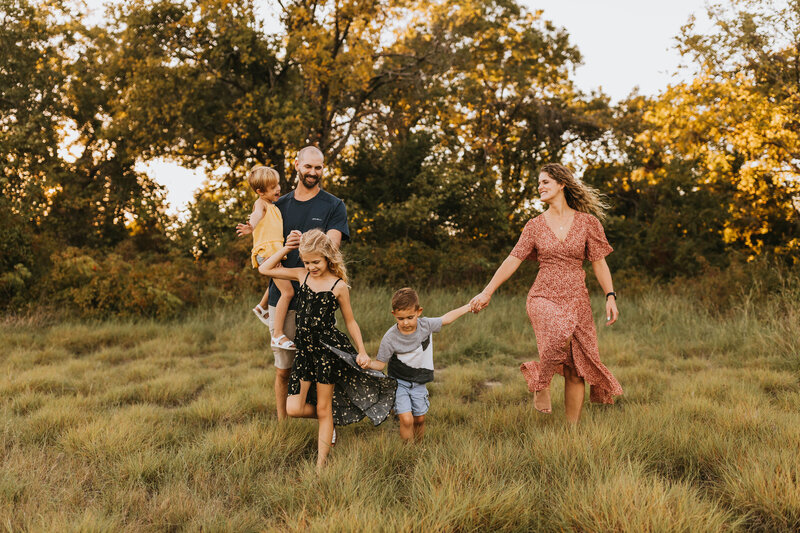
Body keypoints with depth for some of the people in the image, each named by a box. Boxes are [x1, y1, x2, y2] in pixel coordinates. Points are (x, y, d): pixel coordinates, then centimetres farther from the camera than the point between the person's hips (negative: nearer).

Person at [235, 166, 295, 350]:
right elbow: (257, 214, -33)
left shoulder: (273, 205, 21)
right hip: (267, 252, -10)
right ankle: (277, 335, -17)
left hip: (276, 251, 10)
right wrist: (251, 226, -52)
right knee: (287, 291, -18)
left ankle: (261, 307, 53)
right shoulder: (261, 203, -8)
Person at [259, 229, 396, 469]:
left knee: (324, 409, 3)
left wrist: (362, 352, 3)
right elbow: (265, 269, 12)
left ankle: (321, 465, 11)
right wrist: (287, 247, 5)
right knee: (293, 409, -3)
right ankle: (331, 421, 26)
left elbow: (350, 321, 5)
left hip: (329, 348, -5)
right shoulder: (302, 276, 8)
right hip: (304, 348, 5)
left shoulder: (339, 286, -4)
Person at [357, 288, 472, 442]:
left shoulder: (426, 325, -11)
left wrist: (469, 307, 9)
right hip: (399, 382, -4)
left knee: (419, 419, 10)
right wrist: (369, 363, -35)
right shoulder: (390, 338, -21)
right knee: (406, 419, -15)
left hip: (419, 383, 4)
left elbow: (446, 319, 6)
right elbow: (381, 363, -13)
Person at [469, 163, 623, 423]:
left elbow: (599, 263, 5)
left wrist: (610, 297, -6)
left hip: (576, 300, 1)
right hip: (543, 297, -1)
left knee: (577, 369, 0)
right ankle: (541, 383, -10)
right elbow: (513, 260, 5)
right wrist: (487, 292, -1)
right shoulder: (535, 225, 7)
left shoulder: (587, 222, 4)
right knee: (561, 333, -35)